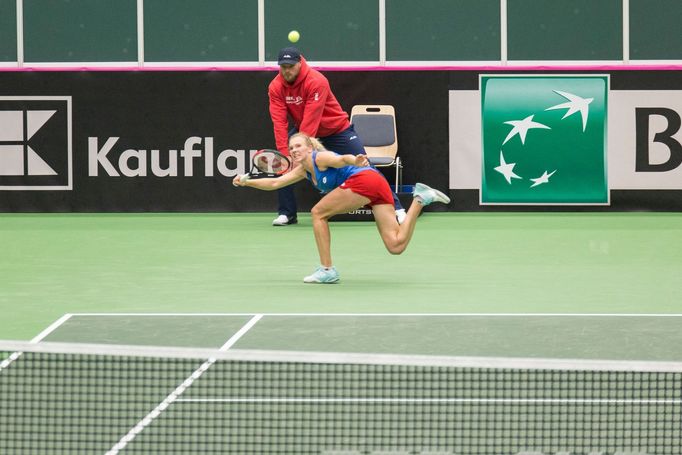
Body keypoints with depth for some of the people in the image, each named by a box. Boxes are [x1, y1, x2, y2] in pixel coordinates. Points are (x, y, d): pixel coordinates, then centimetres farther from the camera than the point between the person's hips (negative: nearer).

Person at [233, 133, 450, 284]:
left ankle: (327, 270, 1)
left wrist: (354, 160, -41)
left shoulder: (319, 157, 2)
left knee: (318, 213, 2)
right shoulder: (304, 170, 27)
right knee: (396, 246, -1)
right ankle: (420, 199, -2)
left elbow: (341, 159, -20)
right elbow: (274, 183, 29)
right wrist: (247, 181, 18)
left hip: (364, 179, -10)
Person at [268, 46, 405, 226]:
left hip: (336, 129, -4)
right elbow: (279, 122, -22)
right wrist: (284, 153, -33)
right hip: (302, 129, 4)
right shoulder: (275, 88, -16)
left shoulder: (316, 82, -31)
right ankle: (286, 214, -1)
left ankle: (396, 207, 1)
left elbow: (311, 120, -35)